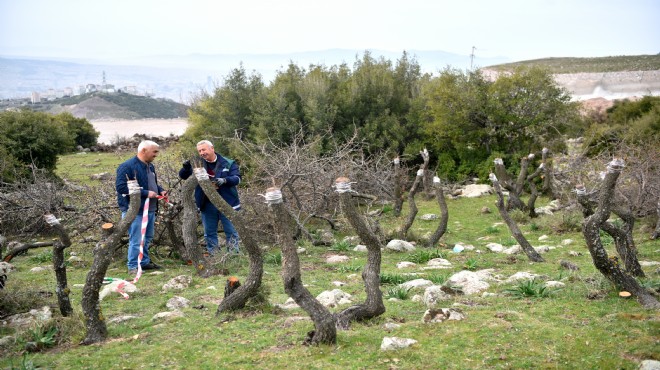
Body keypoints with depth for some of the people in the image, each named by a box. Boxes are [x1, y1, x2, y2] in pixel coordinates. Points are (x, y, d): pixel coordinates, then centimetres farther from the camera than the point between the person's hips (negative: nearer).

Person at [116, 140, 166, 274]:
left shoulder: (150, 166, 14)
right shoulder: (127, 166, -15)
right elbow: (121, 187, -23)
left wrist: (160, 190, 4)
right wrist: (145, 193, -24)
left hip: (150, 210, 9)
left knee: (147, 238, 17)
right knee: (136, 240, -7)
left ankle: (144, 262, 30)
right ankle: (133, 267, 1)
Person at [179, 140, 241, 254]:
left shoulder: (228, 164, -2)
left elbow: (237, 178, -10)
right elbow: (183, 176, 5)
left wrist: (224, 180, -30)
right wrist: (186, 167, -18)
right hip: (207, 206, 3)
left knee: (231, 232, 2)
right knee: (209, 233, 11)